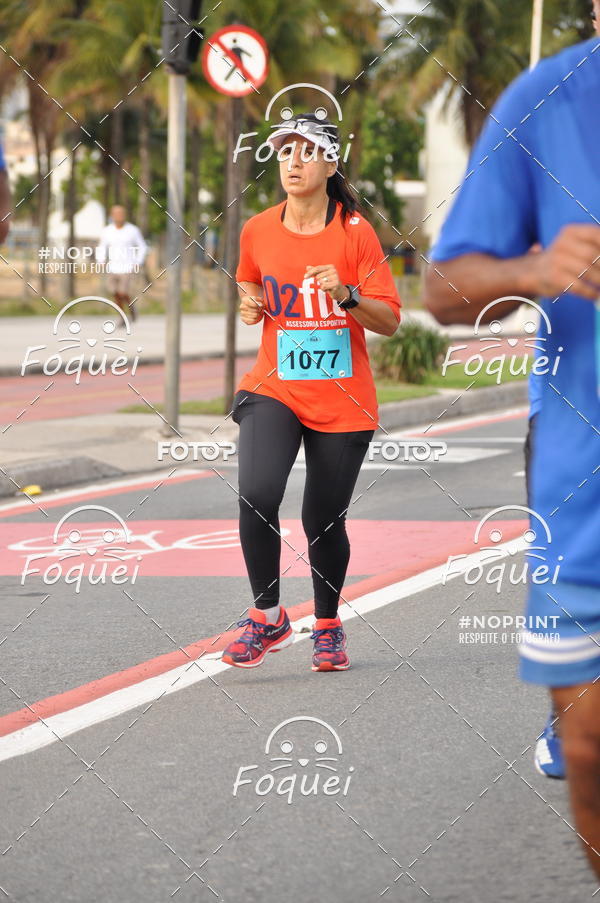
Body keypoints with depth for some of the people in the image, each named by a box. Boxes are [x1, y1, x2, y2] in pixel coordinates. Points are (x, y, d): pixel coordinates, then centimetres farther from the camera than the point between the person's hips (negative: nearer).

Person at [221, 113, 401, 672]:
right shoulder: (257, 232, 2)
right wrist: (250, 307, 0)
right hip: (273, 389, 1)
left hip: (343, 401, -1)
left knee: (324, 521, 5)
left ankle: (328, 626, 30)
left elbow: (389, 320, -5)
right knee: (256, 495, -23)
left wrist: (347, 295, -22)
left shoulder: (355, 232, -6)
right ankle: (267, 617, -5)